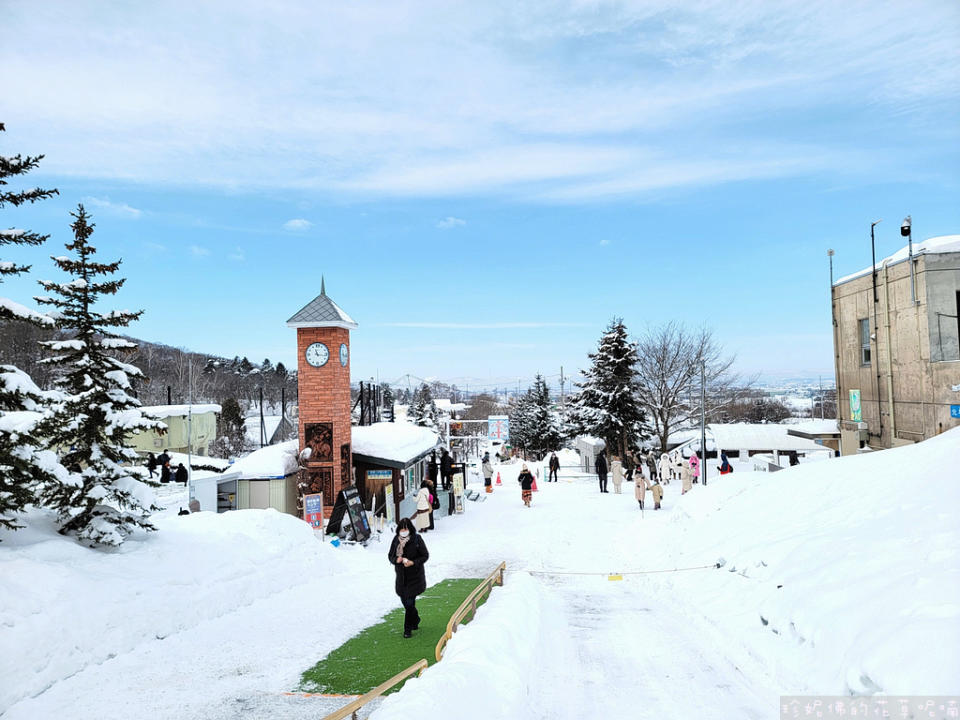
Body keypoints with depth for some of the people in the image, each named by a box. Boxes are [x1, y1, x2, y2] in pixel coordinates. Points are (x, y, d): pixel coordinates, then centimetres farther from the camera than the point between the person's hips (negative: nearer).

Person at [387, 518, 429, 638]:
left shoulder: (417, 539, -12)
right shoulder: (396, 539, -1)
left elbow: (425, 555, -7)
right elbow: (390, 555, 7)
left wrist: (413, 562, -20)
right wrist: (396, 560, -15)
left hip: (415, 576, -5)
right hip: (401, 576, 5)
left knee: (409, 602, -6)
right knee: (404, 601, 15)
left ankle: (408, 628, 8)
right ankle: (415, 621, 39)